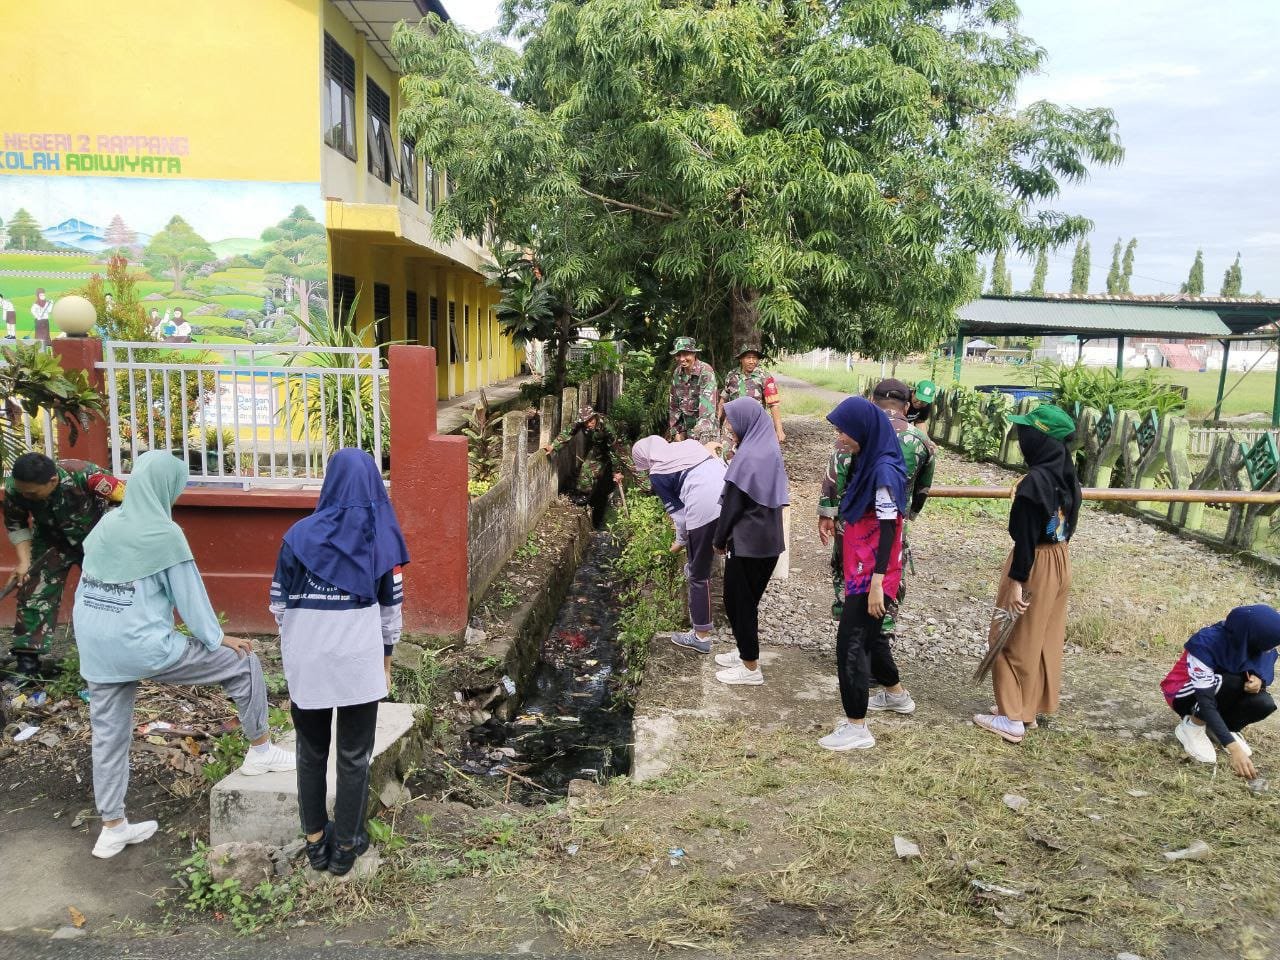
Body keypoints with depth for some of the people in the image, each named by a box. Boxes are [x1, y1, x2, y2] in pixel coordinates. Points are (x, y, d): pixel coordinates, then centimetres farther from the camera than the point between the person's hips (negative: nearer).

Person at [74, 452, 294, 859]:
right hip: (143, 646, -8)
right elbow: (189, 593, -8)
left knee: (109, 734, 17)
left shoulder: (105, 526, 6)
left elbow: (86, 585, 14)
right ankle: (260, 751, 17)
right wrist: (217, 638, 3)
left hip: (96, 648, 8)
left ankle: (112, 827, 28)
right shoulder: (164, 533, -14)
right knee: (243, 663, 5)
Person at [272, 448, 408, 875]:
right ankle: (346, 845, 21)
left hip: (307, 660, 2)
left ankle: (315, 840, 27)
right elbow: (391, 604, -1)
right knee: (354, 756, 11)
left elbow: (280, 603, 1)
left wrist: (294, 653, 14)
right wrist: (386, 656, 12)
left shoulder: (299, 534, -2)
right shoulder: (381, 535, -5)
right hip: (359, 660, -1)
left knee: (311, 751, 17)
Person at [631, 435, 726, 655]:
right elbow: (723, 463, 18)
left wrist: (680, 541, 25)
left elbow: (678, 512, 9)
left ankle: (701, 636, 18)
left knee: (698, 574, 9)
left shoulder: (657, 475, 8)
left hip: (705, 509, -6)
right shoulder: (688, 444, 24)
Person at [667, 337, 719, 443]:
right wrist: (675, 431, 8)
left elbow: (707, 403, -25)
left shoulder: (705, 371, -16)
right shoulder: (677, 373, 3)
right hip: (685, 428, 5)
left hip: (704, 429, -5)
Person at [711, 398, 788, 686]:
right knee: (748, 598, 20)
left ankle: (751, 668, 12)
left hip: (747, 541, -9)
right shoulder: (770, 450, 7)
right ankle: (746, 652, 33)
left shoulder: (748, 456, -20)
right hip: (768, 539, 9)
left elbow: (732, 504, -16)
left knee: (738, 601, 4)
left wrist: (719, 539, -3)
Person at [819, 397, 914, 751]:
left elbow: (887, 529, -22)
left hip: (872, 573, -10)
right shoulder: (868, 461, 8)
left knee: (850, 642, -5)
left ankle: (856, 727, 4)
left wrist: (877, 583, -22)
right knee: (868, 635, 24)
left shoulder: (884, 470, -20)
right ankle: (897, 694, 45)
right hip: (860, 569, 10)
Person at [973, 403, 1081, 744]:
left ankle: (1013, 719, 11)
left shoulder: (1035, 481, -24)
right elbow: (1068, 523, 11)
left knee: (1015, 641, 4)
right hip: (1061, 561, 8)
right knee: (1043, 639, 17)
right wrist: (1056, 554, 20)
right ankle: (1029, 708, 30)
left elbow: (1027, 536, -22)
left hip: (1036, 565, -8)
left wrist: (1016, 582, -18)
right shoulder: (1068, 476, 2)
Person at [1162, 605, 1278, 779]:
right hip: (1184, 695, -5)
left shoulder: (1252, 642, -18)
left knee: (1264, 703, -23)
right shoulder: (1207, 643, -34)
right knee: (1232, 682, -33)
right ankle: (1192, 726, -11)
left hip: (1222, 695, 6)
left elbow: (1266, 672, -2)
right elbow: (1205, 701, -37)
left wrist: (1259, 680, -29)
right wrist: (1234, 749, -47)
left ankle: (1215, 727, 4)